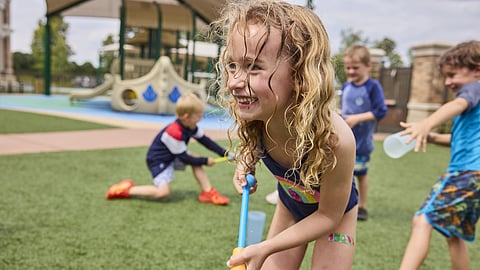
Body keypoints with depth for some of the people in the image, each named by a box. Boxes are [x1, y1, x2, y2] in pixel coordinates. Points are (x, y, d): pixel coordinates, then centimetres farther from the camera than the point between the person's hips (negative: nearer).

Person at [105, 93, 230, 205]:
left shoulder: (190, 127, -7)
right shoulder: (174, 132, -33)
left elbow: (205, 140, 1)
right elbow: (184, 157, -23)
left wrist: (225, 153, -6)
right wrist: (205, 161, -15)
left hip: (173, 157, 9)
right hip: (158, 160, -9)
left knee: (196, 160, -8)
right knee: (163, 192, -19)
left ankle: (208, 192, -2)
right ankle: (126, 190, -5)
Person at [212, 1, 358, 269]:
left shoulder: (335, 139, -42)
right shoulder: (252, 116, -28)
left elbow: (329, 215, -25)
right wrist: (246, 161, -17)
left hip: (336, 211, -3)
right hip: (290, 205, 4)